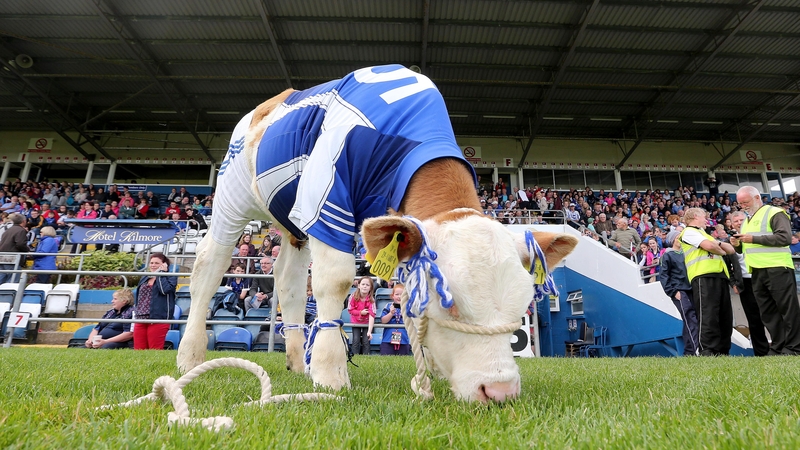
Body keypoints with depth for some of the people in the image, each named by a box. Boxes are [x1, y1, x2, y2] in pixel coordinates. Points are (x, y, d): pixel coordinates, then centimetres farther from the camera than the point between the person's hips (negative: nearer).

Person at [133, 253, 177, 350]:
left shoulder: (170, 277, 1)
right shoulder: (144, 278, 20)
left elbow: (164, 289, -19)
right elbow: (138, 297, 25)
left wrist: (161, 273, -8)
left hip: (158, 319, -6)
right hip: (141, 320, 6)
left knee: (155, 351, -4)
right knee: (138, 350, 5)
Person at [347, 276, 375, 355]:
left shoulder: (371, 299, -22)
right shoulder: (353, 297, -17)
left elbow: (372, 315, -29)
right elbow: (350, 310, -8)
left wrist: (369, 331, -37)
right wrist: (360, 312, -22)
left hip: (367, 323, -1)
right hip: (355, 322, 1)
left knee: (366, 341, -12)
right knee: (356, 340, -13)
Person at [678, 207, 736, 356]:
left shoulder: (705, 234, 33)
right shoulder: (689, 231, 6)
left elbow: (731, 250, 29)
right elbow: (708, 246, -10)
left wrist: (718, 244, 8)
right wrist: (722, 251, 11)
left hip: (720, 276, 9)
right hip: (703, 276, -9)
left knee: (726, 316, 6)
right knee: (708, 315, -15)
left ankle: (723, 351, 11)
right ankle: (707, 351, -16)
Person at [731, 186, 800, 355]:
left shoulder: (774, 213, -2)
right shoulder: (747, 221, 21)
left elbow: (785, 237, -16)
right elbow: (746, 249, 26)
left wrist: (754, 239, -17)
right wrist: (738, 244, 4)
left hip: (777, 269, -8)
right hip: (757, 273, 8)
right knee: (768, 313, 9)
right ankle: (778, 347, 15)